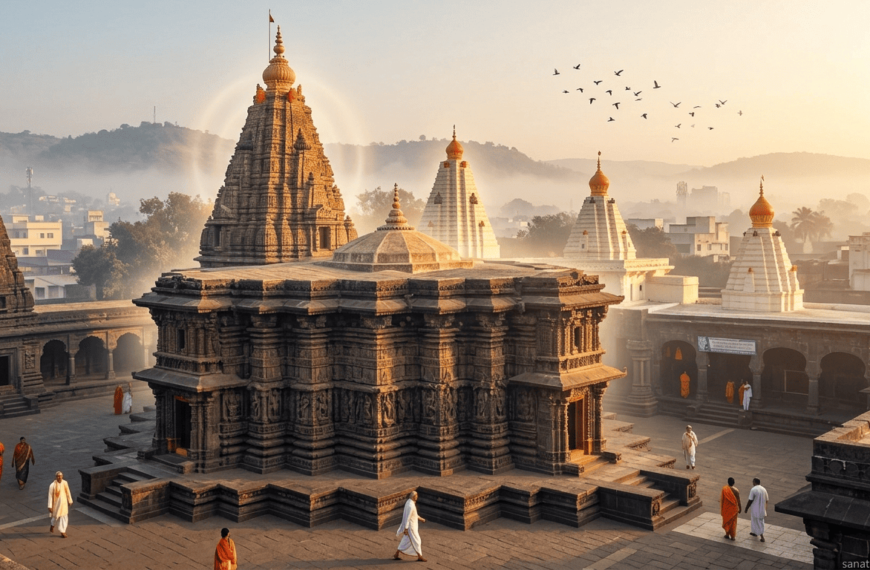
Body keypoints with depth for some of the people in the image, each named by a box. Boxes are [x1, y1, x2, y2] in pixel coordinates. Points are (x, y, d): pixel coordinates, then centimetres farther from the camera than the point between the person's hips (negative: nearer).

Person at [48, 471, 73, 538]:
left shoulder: (65, 483, -8)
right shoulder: (53, 485, -21)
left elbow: (68, 492, 4)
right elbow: (50, 496, -16)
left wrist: (70, 501, 12)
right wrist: (50, 506, -15)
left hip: (64, 503, 3)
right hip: (56, 503, -3)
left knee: (64, 517, 6)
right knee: (56, 516, 14)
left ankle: (62, 531, 18)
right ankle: (53, 525, 47)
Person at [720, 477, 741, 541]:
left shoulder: (724, 489, -12)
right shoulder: (735, 490, -18)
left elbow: (722, 499, -5)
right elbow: (738, 500, -12)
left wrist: (721, 508, 7)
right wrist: (739, 508, 2)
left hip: (726, 508, 1)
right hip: (733, 508, -1)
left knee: (726, 520, 18)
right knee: (733, 522, 10)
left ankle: (727, 534, 26)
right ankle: (732, 536, 15)